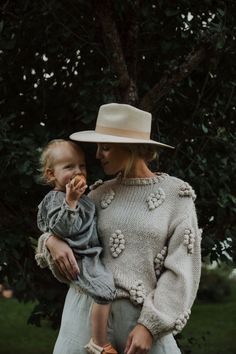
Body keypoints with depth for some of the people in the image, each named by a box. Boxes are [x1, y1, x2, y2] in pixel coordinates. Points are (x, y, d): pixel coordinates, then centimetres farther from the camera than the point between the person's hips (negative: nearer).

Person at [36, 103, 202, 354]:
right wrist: (52, 241, -5)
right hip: (89, 304, 3)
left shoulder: (176, 194, -1)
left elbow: (182, 269, -5)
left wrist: (150, 325, -12)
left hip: (143, 313, -2)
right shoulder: (101, 194, 8)